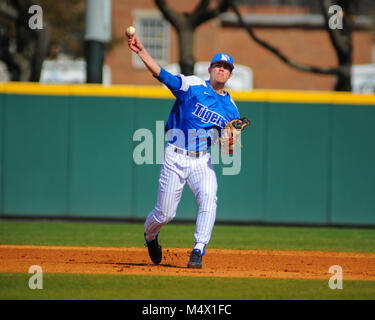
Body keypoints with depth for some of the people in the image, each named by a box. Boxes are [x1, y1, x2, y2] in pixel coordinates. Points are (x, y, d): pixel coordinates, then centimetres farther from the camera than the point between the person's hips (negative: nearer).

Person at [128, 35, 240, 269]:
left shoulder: (231, 108, 10)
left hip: (203, 161, 2)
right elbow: (161, 73, -12)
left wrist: (231, 144, -12)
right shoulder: (192, 85, -1)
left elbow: (228, 148, 13)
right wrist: (141, 51, -25)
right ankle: (150, 235, 38)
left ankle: (198, 252, -26)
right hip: (176, 157, -2)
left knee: (209, 198, -26)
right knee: (165, 213, 3)